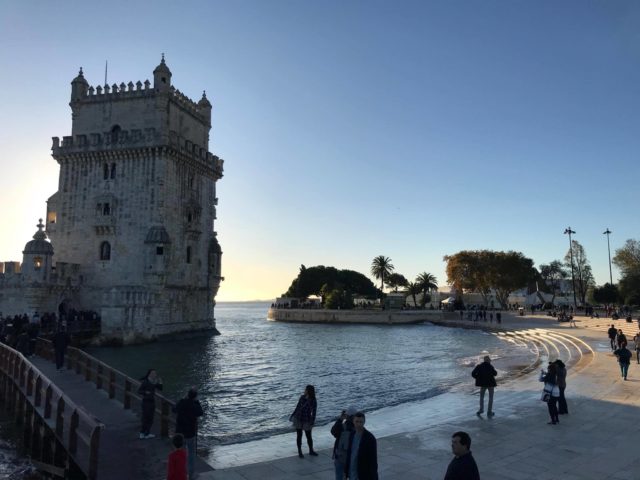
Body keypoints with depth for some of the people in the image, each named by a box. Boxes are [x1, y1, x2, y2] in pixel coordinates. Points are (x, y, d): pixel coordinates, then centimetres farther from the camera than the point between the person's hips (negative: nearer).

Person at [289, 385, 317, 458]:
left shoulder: (313, 401, -13)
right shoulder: (302, 397, -2)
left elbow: (313, 413, -12)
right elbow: (297, 407, 8)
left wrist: (312, 423, -16)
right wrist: (292, 415, 11)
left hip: (306, 421, -3)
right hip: (298, 419, 3)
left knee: (309, 436, 7)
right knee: (299, 435, 8)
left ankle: (311, 451, 26)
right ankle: (299, 452, 19)